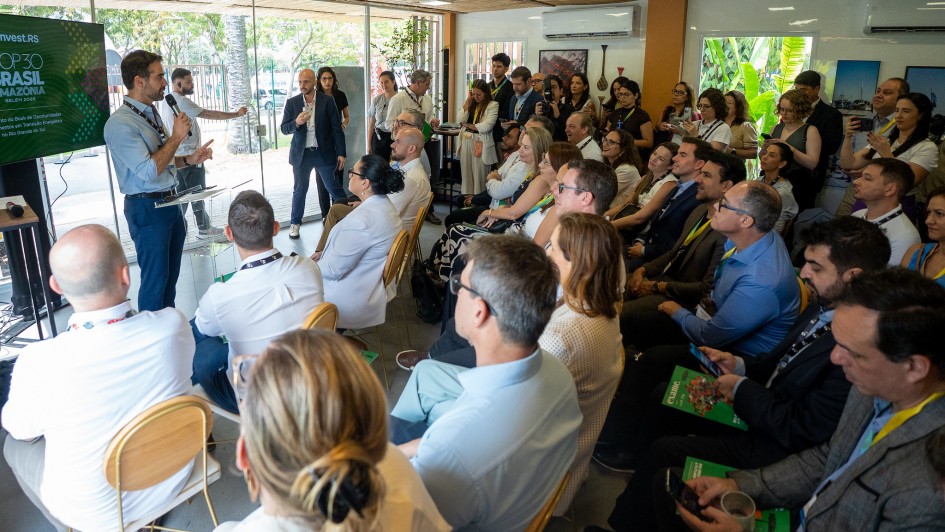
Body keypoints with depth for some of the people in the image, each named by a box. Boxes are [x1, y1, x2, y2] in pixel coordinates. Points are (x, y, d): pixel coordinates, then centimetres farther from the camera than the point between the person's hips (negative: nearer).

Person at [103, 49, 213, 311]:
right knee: (155, 279, 2)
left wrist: (189, 159, 3)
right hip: (147, 208, -9)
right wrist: (177, 136, -18)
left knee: (171, 275, 18)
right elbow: (148, 171, -25)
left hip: (170, 203, 9)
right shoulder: (120, 123, -18)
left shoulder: (152, 113, 10)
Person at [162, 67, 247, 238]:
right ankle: (204, 228, 11)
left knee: (182, 192, 13)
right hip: (189, 156, -9)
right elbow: (210, 114, -24)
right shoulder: (181, 101, -19)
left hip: (178, 156, 9)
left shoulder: (167, 101, 13)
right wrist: (236, 114, -20)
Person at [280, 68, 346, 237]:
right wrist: (296, 123, -20)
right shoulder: (292, 103, 1)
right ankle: (295, 223, 23)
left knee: (334, 188, 1)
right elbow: (284, 129, 2)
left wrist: (341, 153, -6)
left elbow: (337, 129, -2)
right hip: (301, 154, 2)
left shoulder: (328, 102, -4)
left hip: (324, 153, -2)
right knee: (299, 190, 10)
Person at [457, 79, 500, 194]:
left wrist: (468, 125, -2)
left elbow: (486, 127, -14)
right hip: (466, 142, 5)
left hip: (481, 144, -5)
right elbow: (460, 120, -1)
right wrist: (468, 100, 0)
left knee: (479, 176, -1)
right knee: (466, 175, 8)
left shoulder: (493, 105, -4)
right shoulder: (471, 104, 13)